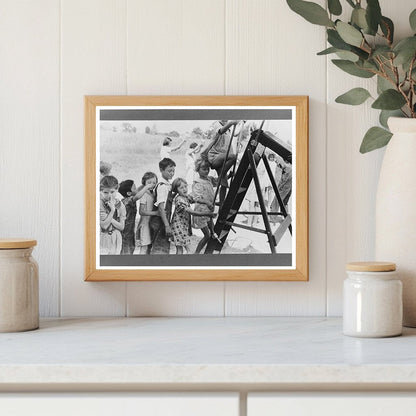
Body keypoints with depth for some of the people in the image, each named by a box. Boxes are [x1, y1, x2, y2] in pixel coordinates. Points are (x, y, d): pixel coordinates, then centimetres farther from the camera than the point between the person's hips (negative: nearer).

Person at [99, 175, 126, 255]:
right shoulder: (99, 204, -12)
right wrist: (112, 210, -22)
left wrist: (109, 219, -15)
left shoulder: (120, 205, 1)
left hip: (115, 241, 4)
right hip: (102, 241, -4)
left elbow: (121, 227, -2)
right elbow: (104, 225, -18)